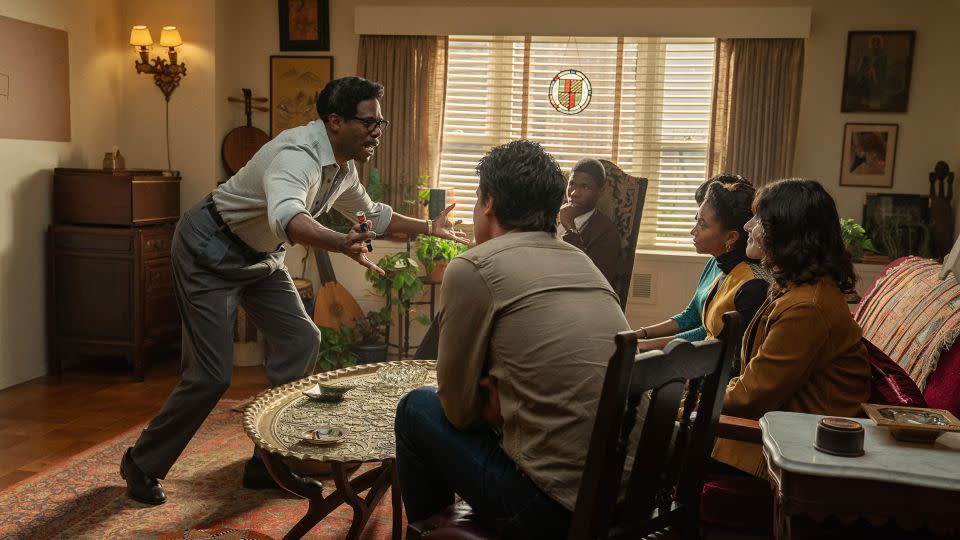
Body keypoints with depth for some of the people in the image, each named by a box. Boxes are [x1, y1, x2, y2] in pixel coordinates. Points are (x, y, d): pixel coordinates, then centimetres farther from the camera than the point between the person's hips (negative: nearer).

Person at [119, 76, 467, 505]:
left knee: (300, 341, -1)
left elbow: (372, 215, 17)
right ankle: (141, 465, 14)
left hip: (260, 256, 9)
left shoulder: (344, 167, -1)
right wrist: (341, 243, -69)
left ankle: (268, 465, 12)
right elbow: (287, 218, -52)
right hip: (210, 248, -9)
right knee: (211, 376, -10)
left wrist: (428, 227, 11)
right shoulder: (298, 154, -31)